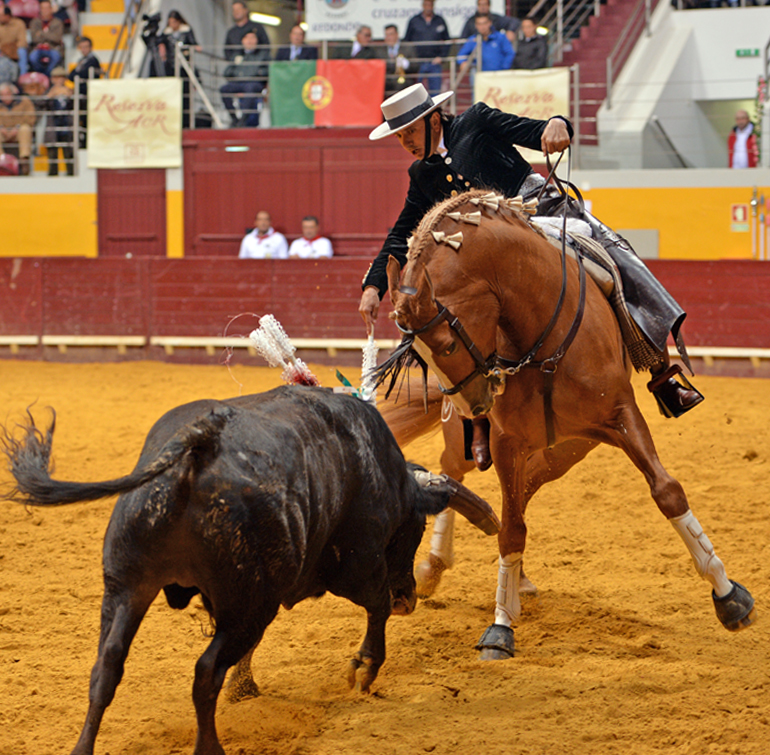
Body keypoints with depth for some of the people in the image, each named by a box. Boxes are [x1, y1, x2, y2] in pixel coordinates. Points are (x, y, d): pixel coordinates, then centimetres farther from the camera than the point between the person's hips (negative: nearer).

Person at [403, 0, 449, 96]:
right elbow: (406, 41, 9)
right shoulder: (414, 21, 7)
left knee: (435, 90, -3)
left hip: (435, 63, 1)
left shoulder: (440, 21, 9)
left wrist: (441, 56, 0)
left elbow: (446, 41, 13)